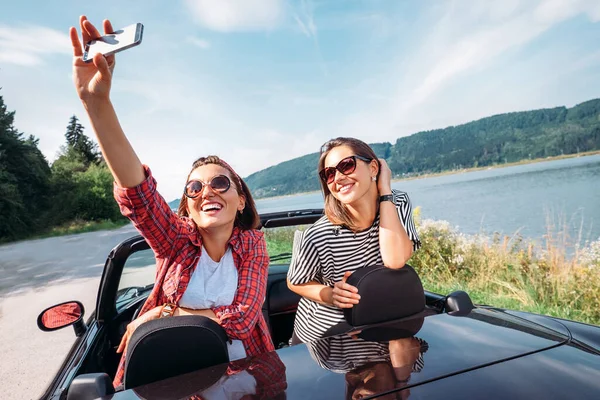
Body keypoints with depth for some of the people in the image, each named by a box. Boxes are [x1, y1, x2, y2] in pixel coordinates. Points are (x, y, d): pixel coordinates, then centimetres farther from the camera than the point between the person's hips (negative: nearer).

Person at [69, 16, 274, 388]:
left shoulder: (253, 245, -10)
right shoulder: (176, 238, -10)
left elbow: (242, 318, -15)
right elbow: (137, 189, -27)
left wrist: (167, 312, -14)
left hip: (238, 369, 0)